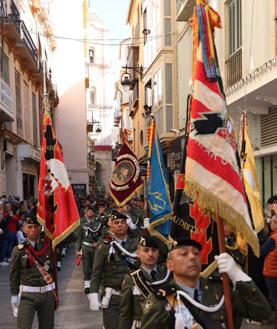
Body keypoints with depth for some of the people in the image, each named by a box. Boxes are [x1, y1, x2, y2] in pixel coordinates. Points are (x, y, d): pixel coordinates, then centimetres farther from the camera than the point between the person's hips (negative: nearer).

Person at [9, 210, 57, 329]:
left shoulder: (49, 244, 1)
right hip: (27, 295, -2)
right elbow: (14, 277, 0)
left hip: (48, 294, 3)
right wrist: (15, 300, 0)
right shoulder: (19, 250, -4)